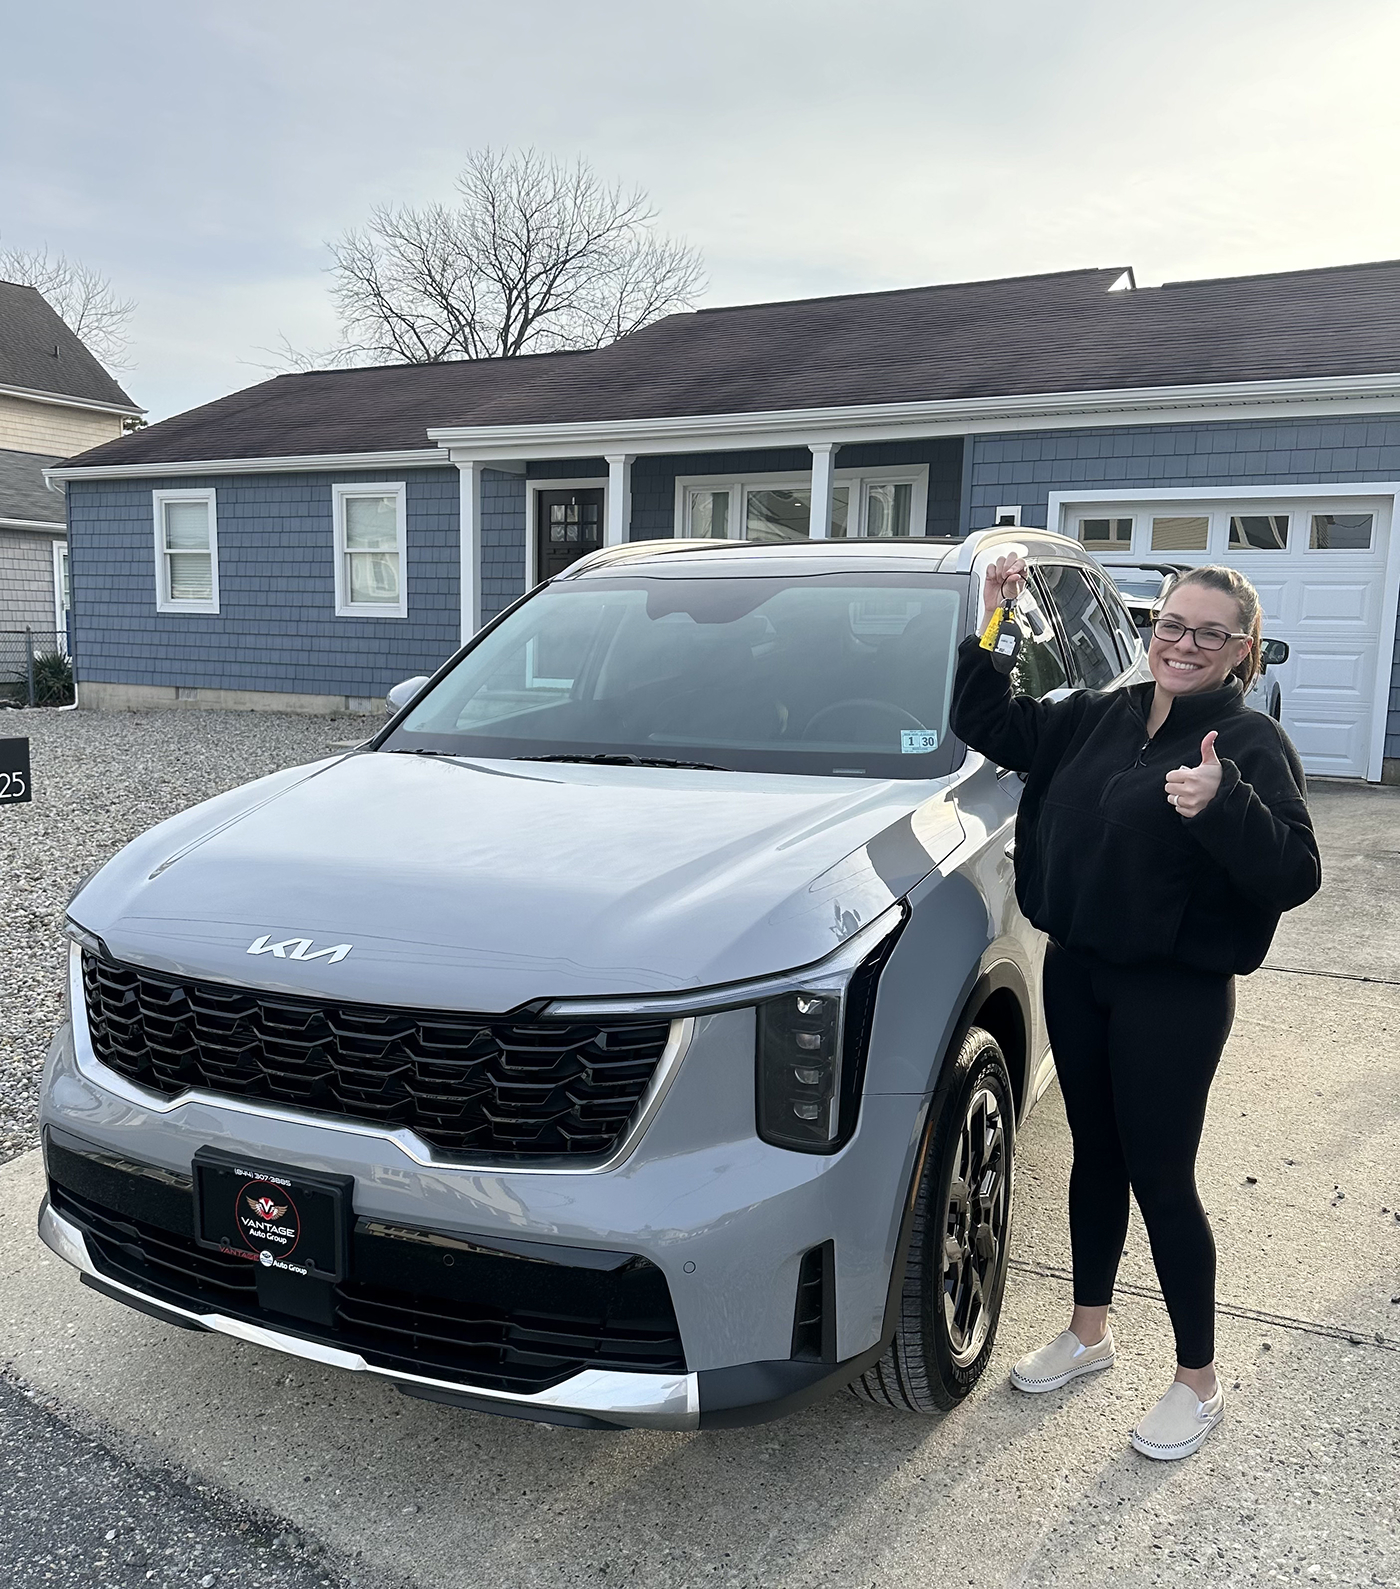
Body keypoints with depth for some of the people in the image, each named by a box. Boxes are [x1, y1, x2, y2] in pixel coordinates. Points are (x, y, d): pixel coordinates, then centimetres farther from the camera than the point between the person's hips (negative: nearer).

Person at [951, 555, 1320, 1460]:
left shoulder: (1251, 744, -12)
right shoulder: (1099, 717, 6)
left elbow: (1295, 874, -21)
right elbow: (990, 724, 10)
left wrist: (1222, 805, -37)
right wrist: (991, 625, -1)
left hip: (1176, 994, -6)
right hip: (1077, 975, 6)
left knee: (1160, 1178, 3)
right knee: (1096, 1156, 19)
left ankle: (1199, 1383, 25)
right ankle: (1089, 1333, 38)